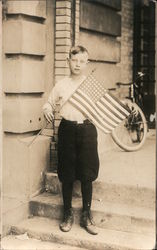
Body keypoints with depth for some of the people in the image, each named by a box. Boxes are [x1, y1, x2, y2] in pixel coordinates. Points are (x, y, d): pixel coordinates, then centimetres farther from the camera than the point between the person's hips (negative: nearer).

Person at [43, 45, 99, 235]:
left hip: (87, 129, 0)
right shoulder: (61, 85, 7)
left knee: (87, 175, 2)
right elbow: (50, 102, 17)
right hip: (67, 129, 0)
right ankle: (68, 214, 23)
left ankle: (86, 216, 18)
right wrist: (47, 110, -6)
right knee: (67, 176, 6)